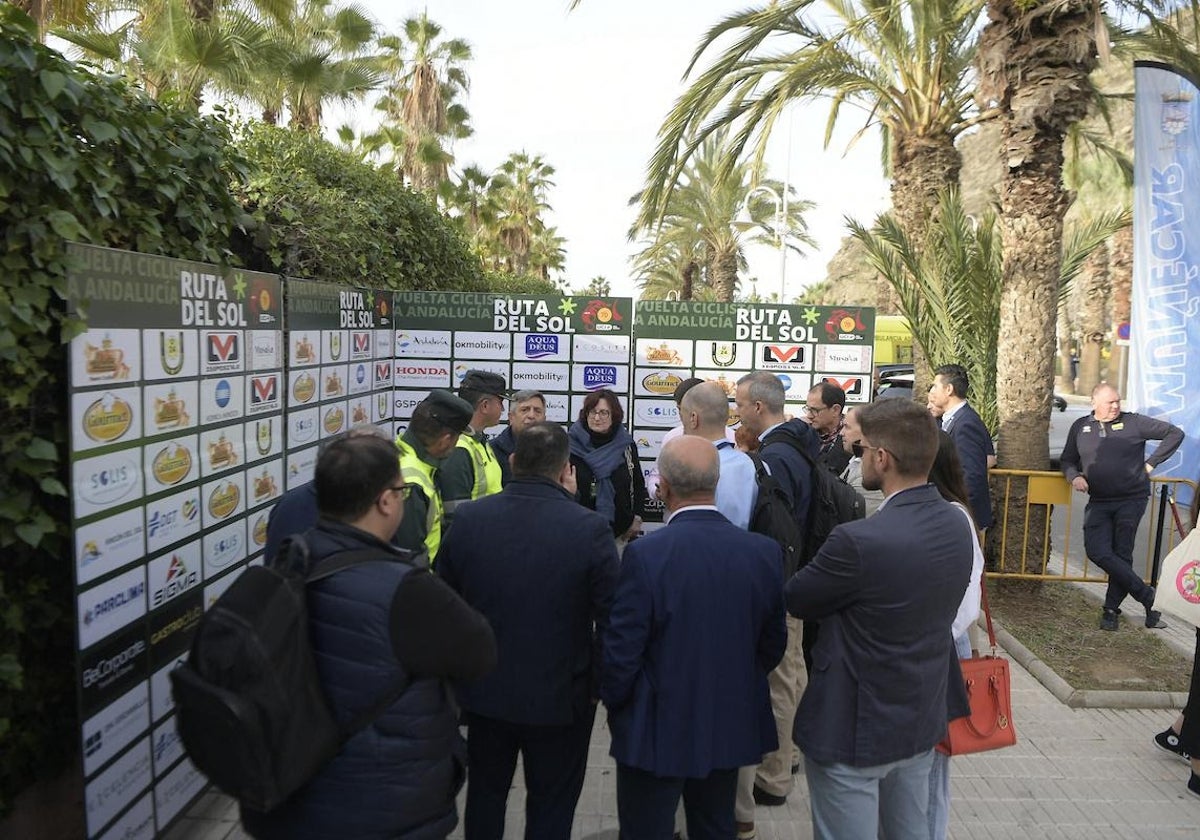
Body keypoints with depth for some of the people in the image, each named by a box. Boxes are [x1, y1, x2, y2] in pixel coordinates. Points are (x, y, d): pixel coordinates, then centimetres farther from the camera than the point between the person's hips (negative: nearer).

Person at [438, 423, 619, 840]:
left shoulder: (467, 519, -11)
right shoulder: (589, 528, -20)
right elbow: (611, 617, -14)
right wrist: (599, 684, 2)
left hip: (483, 691, 3)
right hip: (560, 696, -3)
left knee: (485, 794, 25)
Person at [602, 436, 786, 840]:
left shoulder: (645, 554, -23)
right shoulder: (765, 551, -10)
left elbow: (621, 651, -17)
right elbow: (773, 643, 1)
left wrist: (614, 702, 3)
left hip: (656, 732, -4)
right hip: (731, 730, 5)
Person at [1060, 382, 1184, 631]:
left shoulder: (1133, 422, -2)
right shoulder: (1080, 427, 7)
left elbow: (1175, 433, 3)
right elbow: (1067, 460, 15)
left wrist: (1151, 463, 0)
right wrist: (1075, 477, -6)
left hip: (1131, 500, -2)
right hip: (1098, 502, 2)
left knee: (1122, 555, 0)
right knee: (1097, 551, -13)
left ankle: (1111, 609, 13)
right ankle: (1147, 595, 0)